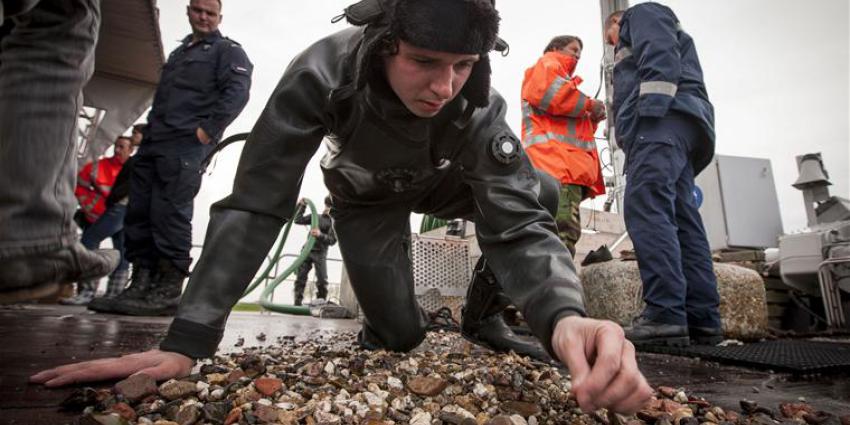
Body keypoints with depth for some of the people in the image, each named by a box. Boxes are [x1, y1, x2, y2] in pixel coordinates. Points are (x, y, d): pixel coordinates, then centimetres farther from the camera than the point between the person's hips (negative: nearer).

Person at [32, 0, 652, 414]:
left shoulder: (480, 107, -32)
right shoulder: (324, 73, -35)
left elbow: (518, 223, -38)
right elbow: (255, 206, -35)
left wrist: (564, 318, -59)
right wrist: (185, 343, -42)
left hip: (436, 184, 2)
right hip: (366, 197, -1)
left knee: (540, 190, -21)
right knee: (399, 335, -12)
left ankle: (482, 308, 3)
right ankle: (394, 316, 28)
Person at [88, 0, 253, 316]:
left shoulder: (228, 50, 7)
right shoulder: (179, 52, 31)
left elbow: (237, 92, -10)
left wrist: (208, 130, -17)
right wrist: (149, 129, 19)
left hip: (187, 143, -8)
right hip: (153, 141, 8)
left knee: (170, 214, -15)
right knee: (138, 213, 3)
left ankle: (168, 292, -10)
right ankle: (141, 285, 8)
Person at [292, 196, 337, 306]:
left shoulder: (334, 222, 3)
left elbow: (333, 240, -7)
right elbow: (298, 220, 14)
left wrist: (320, 235, -23)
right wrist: (301, 206, 13)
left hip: (320, 253, -3)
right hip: (307, 251, 3)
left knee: (322, 281, -10)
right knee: (300, 278, -4)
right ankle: (297, 303, -3)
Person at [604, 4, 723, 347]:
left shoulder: (642, 13, 16)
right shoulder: (641, 35, 41)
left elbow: (661, 55, -7)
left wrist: (651, 104, -21)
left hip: (664, 117, -10)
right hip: (667, 123, 10)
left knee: (645, 208, -24)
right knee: (682, 220, -3)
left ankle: (666, 315, -34)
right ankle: (703, 321, -8)